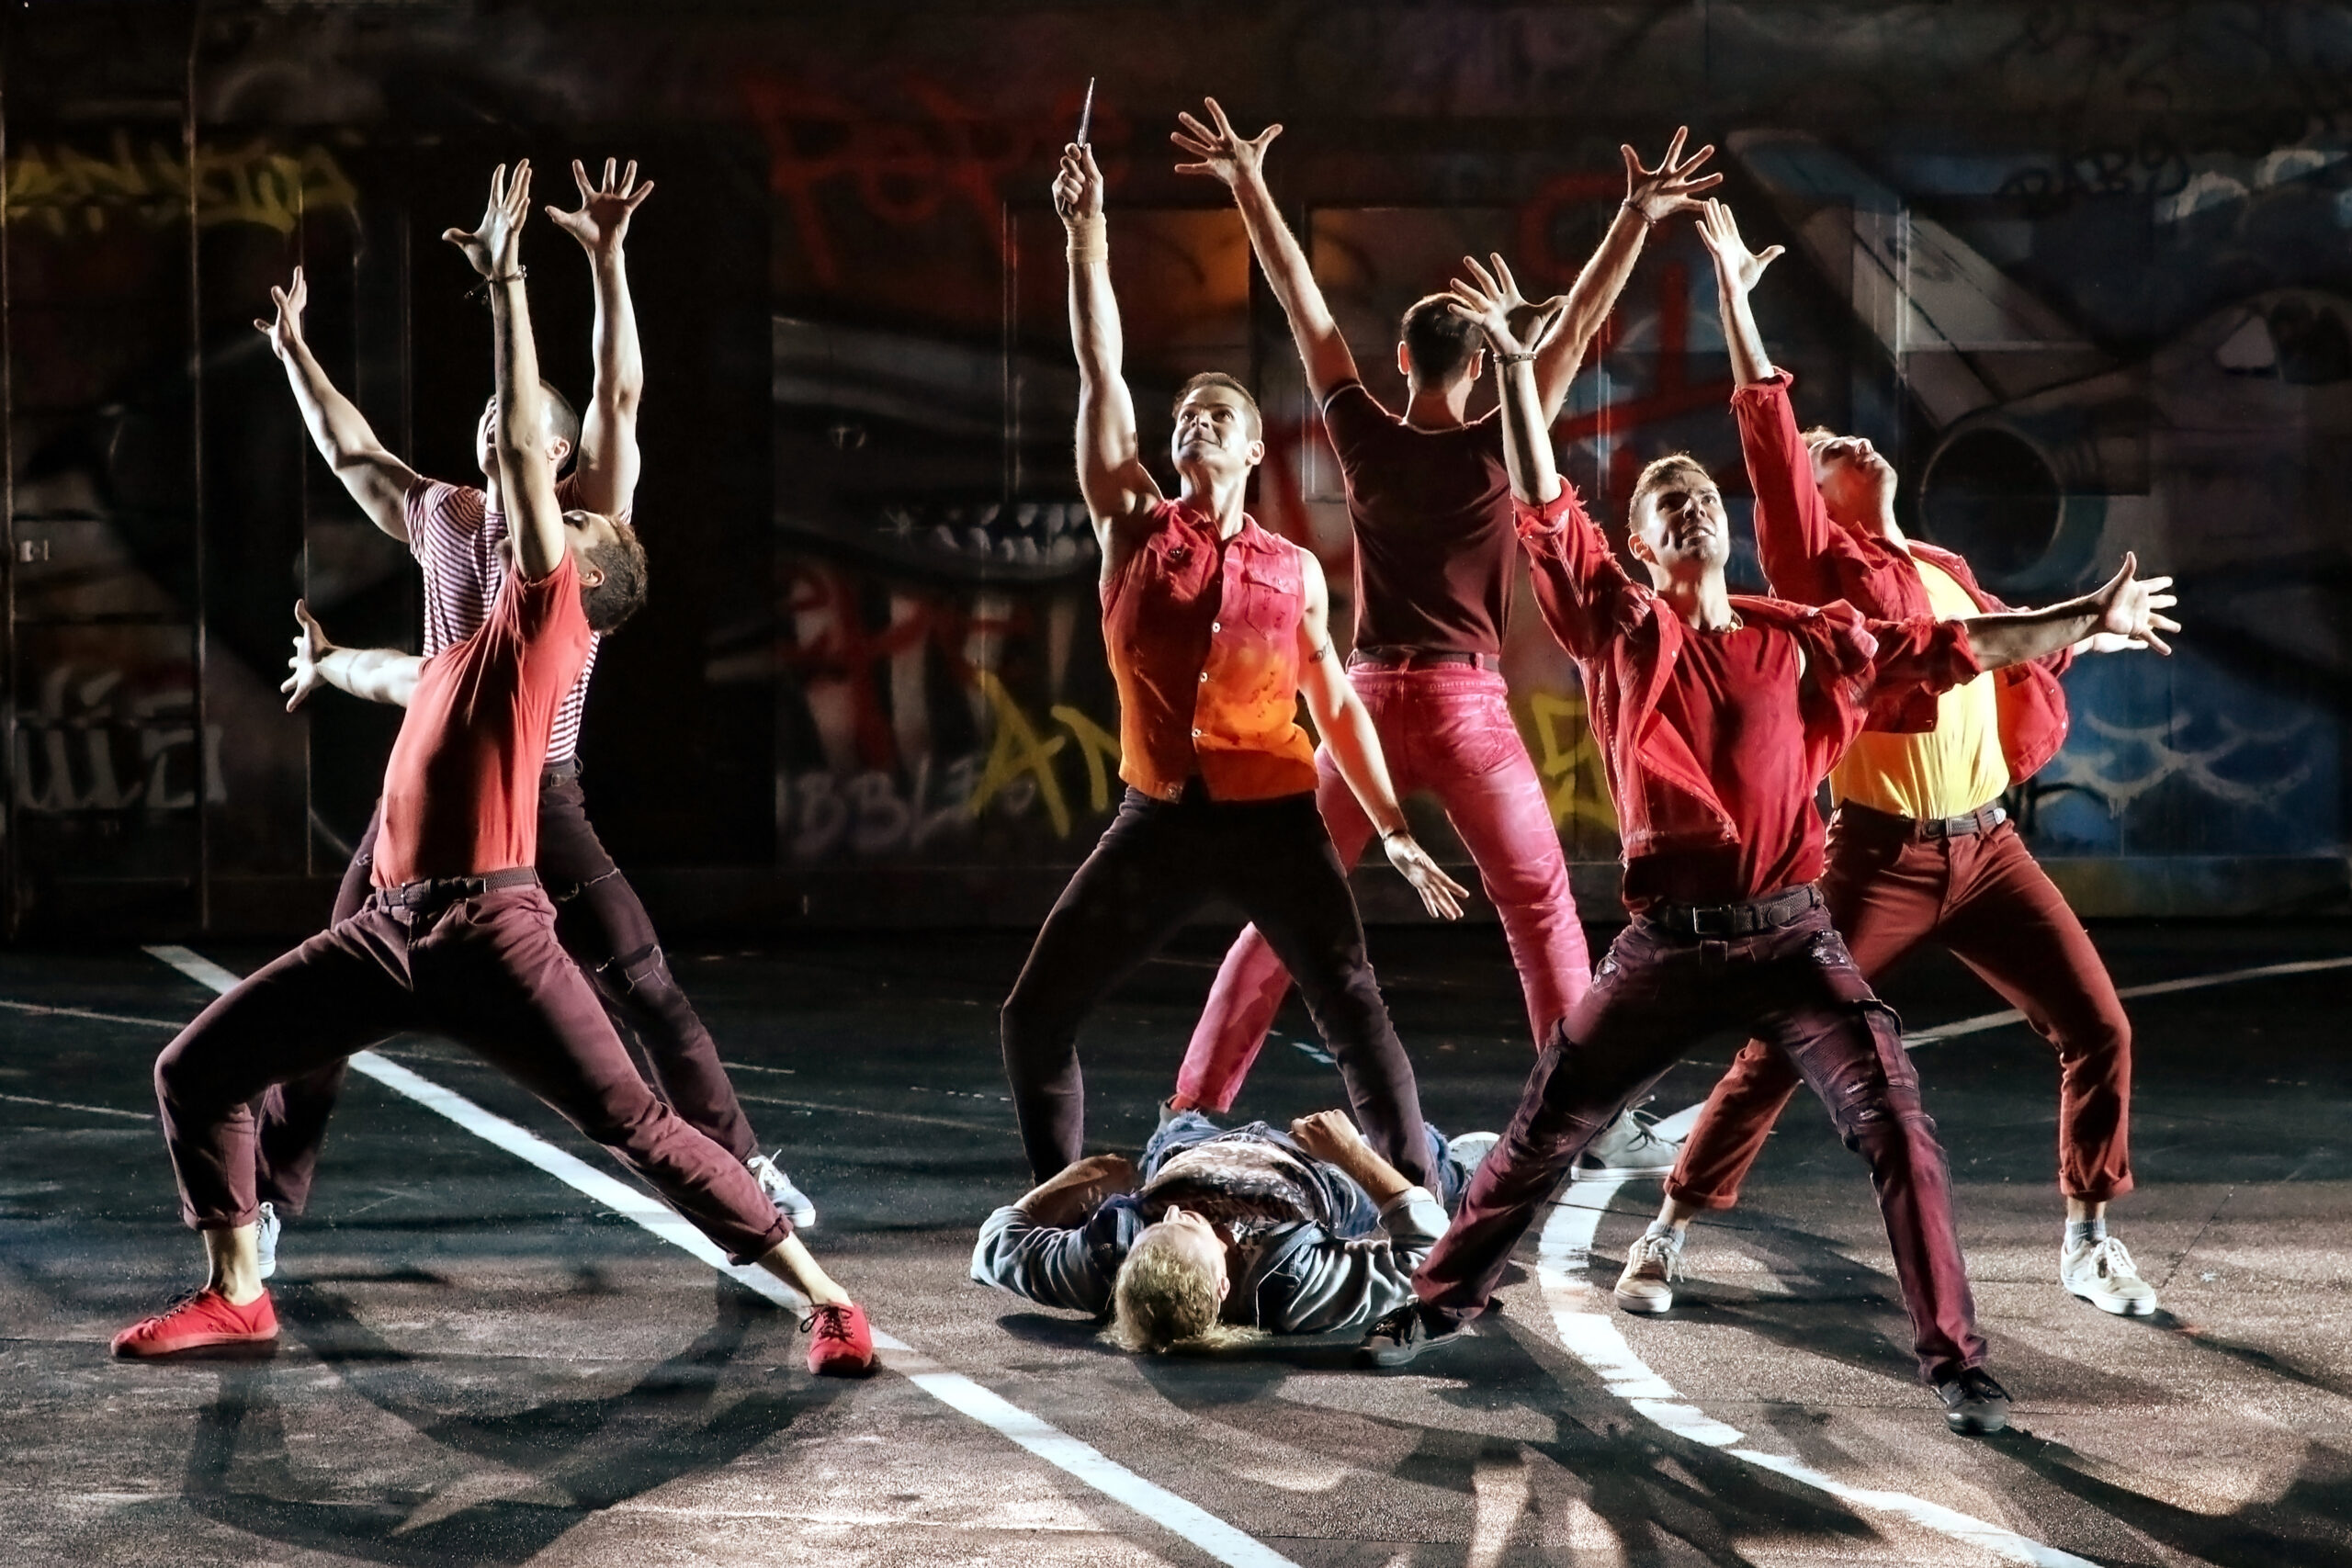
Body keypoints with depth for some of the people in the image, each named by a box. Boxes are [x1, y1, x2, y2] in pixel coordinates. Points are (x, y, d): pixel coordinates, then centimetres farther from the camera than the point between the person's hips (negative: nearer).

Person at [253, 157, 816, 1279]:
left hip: (536, 799, -3)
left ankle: (745, 1175, 8)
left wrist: (606, 261, -22)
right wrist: (293, 349, 30)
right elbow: (348, 451, 27)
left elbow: (620, 394, -12)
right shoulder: (440, 519, 11)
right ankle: (267, 1196, 11)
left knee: (647, 996, -2)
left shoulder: (584, 519, 0)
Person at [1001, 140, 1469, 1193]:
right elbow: (1100, 372, -2)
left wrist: (1393, 829, 5)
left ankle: (1418, 1200, 0)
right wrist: (1087, 235, -8)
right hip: (1159, 821, 1)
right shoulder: (1133, 526, 5)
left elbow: (1337, 707, 12)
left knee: (1353, 1011, -7)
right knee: (1035, 1017, 0)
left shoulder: (1294, 572, 6)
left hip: (1272, 820, -1)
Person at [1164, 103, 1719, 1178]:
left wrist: (1248, 185, 4)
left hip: (1370, 701, 2)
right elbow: (1575, 329, -7)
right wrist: (1638, 222, -8)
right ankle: (1597, 1121, 1)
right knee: (1543, 913, 6)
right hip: (1469, 709, -2)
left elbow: (1304, 306, 2)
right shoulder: (1497, 448, -5)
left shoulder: (1365, 441, 0)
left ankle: (1195, 1109, 6)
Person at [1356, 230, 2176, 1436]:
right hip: (1666, 943, 0)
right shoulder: (1621, 632, 5)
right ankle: (1446, 1296, 25)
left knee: (1894, 1124, -12)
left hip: (1792, 938, 0)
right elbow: (1544, 509, 0)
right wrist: (1514, 364, -5)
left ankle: (1953, 1355, -8)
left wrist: (2086, 621, 10)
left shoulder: (1805, 643, 10)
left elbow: (1947, 649, 13)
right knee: (1545, 1125, 6)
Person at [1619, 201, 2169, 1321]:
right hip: (1884, 859, -5)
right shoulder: (1820, 565, -3)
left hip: (1987, 849, 5)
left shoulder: (1946, 571, 13)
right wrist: (1734, 296, -15)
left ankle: (2089, 1241, 15)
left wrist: (2086, 629, 30)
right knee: (1780, 1052, -5)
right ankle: (1668, 1235, 9)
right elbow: (1767, 437, -13)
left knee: (2098, 1030, 0)